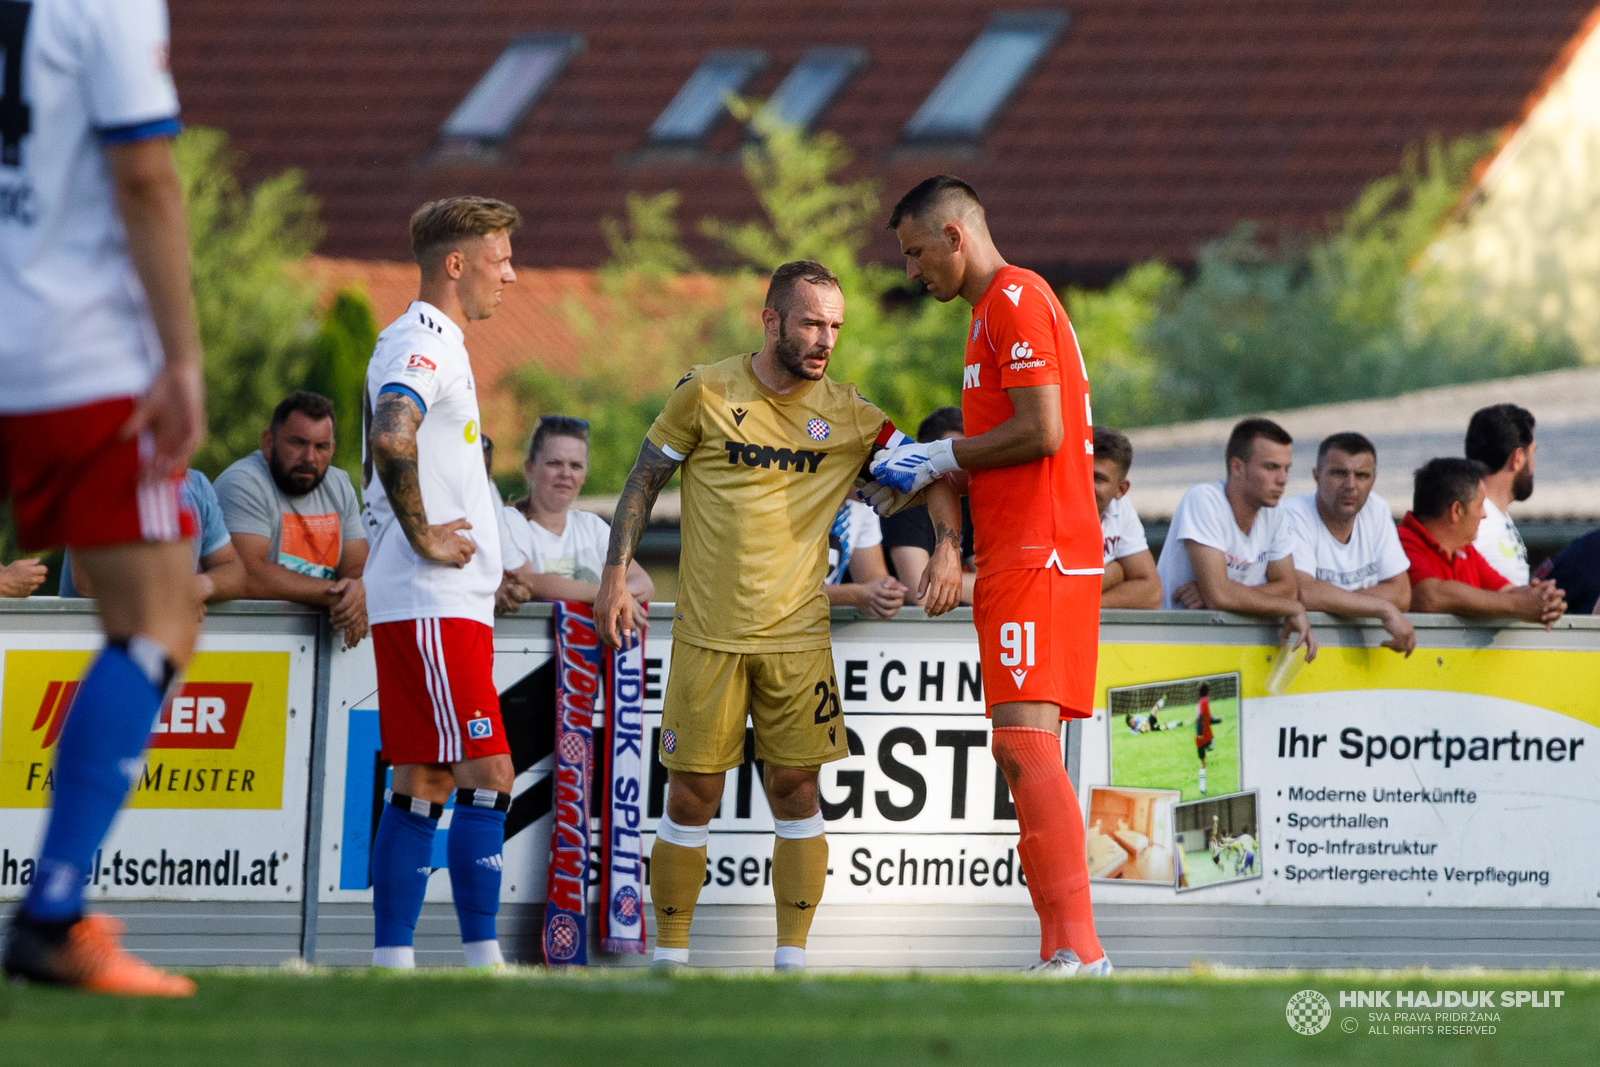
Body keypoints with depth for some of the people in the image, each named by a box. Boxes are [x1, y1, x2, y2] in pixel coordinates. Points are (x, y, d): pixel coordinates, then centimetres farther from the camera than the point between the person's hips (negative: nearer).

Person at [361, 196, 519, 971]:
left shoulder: (421, 342, 21)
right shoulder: (426, 343, -12)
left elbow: (385, 455, 31)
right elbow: (390, 437, -29)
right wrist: (422, 535, -19)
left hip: (415, 606, 10)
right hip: (435, 606, -10)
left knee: (422, 782, 8)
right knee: (487, 775, -12)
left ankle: (391, 959, 7)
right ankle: (482, 958, -13)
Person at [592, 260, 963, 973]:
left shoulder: (848, 416, 3)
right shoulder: (706, 393, -2)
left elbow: (930, 472, 7)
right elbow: (644, 481, 6)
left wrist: (948, 548, -11)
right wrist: (615, 575, -1)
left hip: (797, 637, 2)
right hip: (708, 636, -2)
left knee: (795, 791, -1)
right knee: (692, 797, 0)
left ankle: (791, 960, 6)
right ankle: (670, 956, 12)